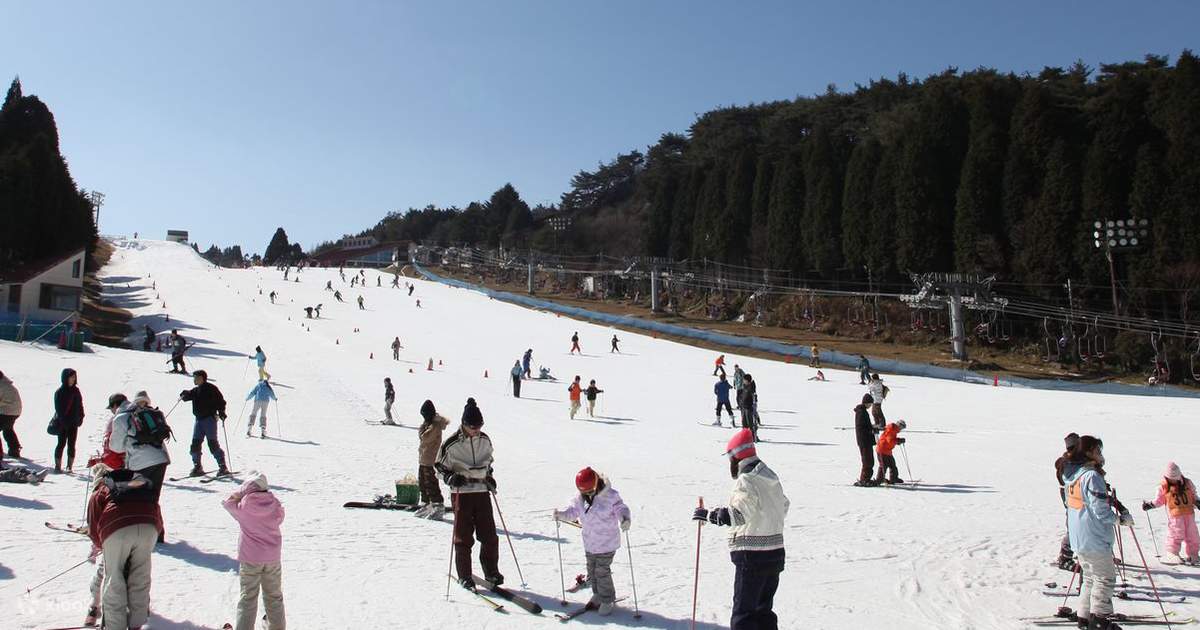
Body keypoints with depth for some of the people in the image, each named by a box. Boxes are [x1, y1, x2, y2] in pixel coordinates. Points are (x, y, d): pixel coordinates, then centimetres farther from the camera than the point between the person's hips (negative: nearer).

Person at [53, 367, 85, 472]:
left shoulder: (76, 391, 10)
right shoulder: (60, 392, -6)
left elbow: (80, 405, 13)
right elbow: (58, 408, -9)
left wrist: (80, 417, 5)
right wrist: (62, 420, -16)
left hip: (74, 423, 5)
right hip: (62, 423, -5)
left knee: (71, 444, 5)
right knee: (61, 443, -1)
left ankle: (70, 466, 10)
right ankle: (58, 465, 5)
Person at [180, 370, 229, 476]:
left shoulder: (211, 388, -5)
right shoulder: (195, 391, 17)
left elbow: (221, 401, -7)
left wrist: (221, 413, -18)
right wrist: (184, 395, -12)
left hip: (209, 419, -7)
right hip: (199, 420, 7)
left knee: (213, 443, -9)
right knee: (195, 444, 4)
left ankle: (222, 467, -5)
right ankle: (197, 467, 14)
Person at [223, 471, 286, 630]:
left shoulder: (243, 507, -17)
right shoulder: (274, 504, -11)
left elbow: (227, 502, 0)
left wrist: (241, 492, -4)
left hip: (250, 559, -2)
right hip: (272, 557, 3)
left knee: (248, 597, 10)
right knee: (274, 596, 18)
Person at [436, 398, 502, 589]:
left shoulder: (485, 440, 6)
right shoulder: (452, 443, -10)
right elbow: (440, 466, 0)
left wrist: (490, 478, 10)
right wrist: (450, 478, -17)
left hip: (482, 492, 4)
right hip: (461, 493, -4)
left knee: (490, 535, 5)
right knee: (463, 537, 1)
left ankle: (491, 571, 19)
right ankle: (464, 576, 12)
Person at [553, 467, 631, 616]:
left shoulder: (610, 496, -19)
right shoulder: (580, 497, -3)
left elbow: (621, 509, -17)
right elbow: (572, 510, 3)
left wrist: (625, 519, -38)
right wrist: (561, 514, -15)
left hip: (607, 542, -6)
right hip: (589, 543, 6)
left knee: (602, 571, -5)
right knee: (591, 570, 16)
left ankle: (607, 600, 12)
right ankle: (598, 595, 37)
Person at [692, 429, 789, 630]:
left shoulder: (746, 480, -16)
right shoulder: (771, 478, 12)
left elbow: (739, 515, -26)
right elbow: (783, 507, 21)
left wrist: (708, 515, -19)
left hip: (752, 555, -9)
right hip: (775, 553, 9)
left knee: (743, 614, -3)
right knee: (764, 610, 19)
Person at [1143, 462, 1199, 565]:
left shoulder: (1187, 483, 7)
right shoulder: (1164, 487, -2)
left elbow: (1193, 496, 20)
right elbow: (1159, 500, 6)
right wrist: (1150, 504, -7)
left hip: (1189, 513, 4)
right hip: (1175, 515, -4)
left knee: (1191, 534, 7)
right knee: (1176, 534, -6)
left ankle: (1192, 555, 22)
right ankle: (1172, 555, 7)